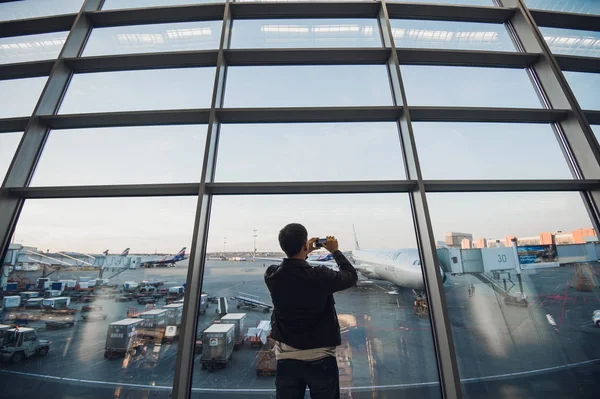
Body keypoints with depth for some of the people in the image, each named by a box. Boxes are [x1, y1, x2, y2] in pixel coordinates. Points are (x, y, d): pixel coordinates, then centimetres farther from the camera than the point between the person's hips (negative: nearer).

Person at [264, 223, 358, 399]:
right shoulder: (320, 276, -26)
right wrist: (335, 251, 3)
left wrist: (304, 253, 14)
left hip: (286, 358, 3)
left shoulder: (271, 275, -14)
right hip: (320, 359, -2)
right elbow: (352, 276, -7)